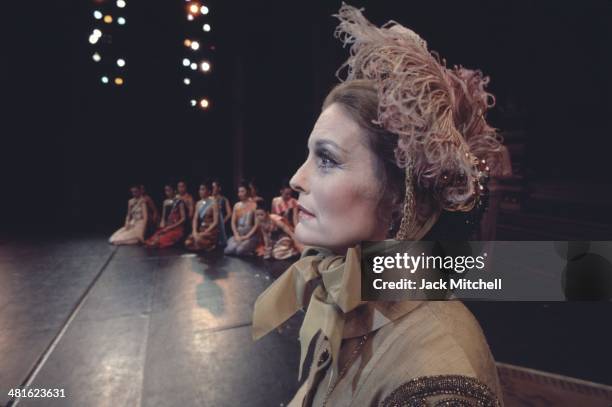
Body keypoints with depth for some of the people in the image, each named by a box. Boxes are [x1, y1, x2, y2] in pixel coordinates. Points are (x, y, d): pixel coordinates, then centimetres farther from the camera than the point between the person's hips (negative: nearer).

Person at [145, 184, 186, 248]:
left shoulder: (179, 202, -3)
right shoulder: (165, 202, 16)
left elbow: (183, 218, -7)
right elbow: (163, 217, 19)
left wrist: (170, 227, -12)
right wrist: (162, 226, -1)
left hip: (176, 229, -6)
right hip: (165, 228, 6)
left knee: (162, 241, -31)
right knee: (151, 241, -21)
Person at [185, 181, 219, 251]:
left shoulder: (213, 203, -9)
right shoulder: (198, 203, 11)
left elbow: (216, 222, -13)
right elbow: (195, 219, 8)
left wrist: (204, 233, -18)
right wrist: (195, 232, -9)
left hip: (211, 230, -6)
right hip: (201, 229, 6)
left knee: (199, 240, -31)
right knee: (188, 243, -17)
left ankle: (210, 245, 1)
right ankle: (205, 245, 7)